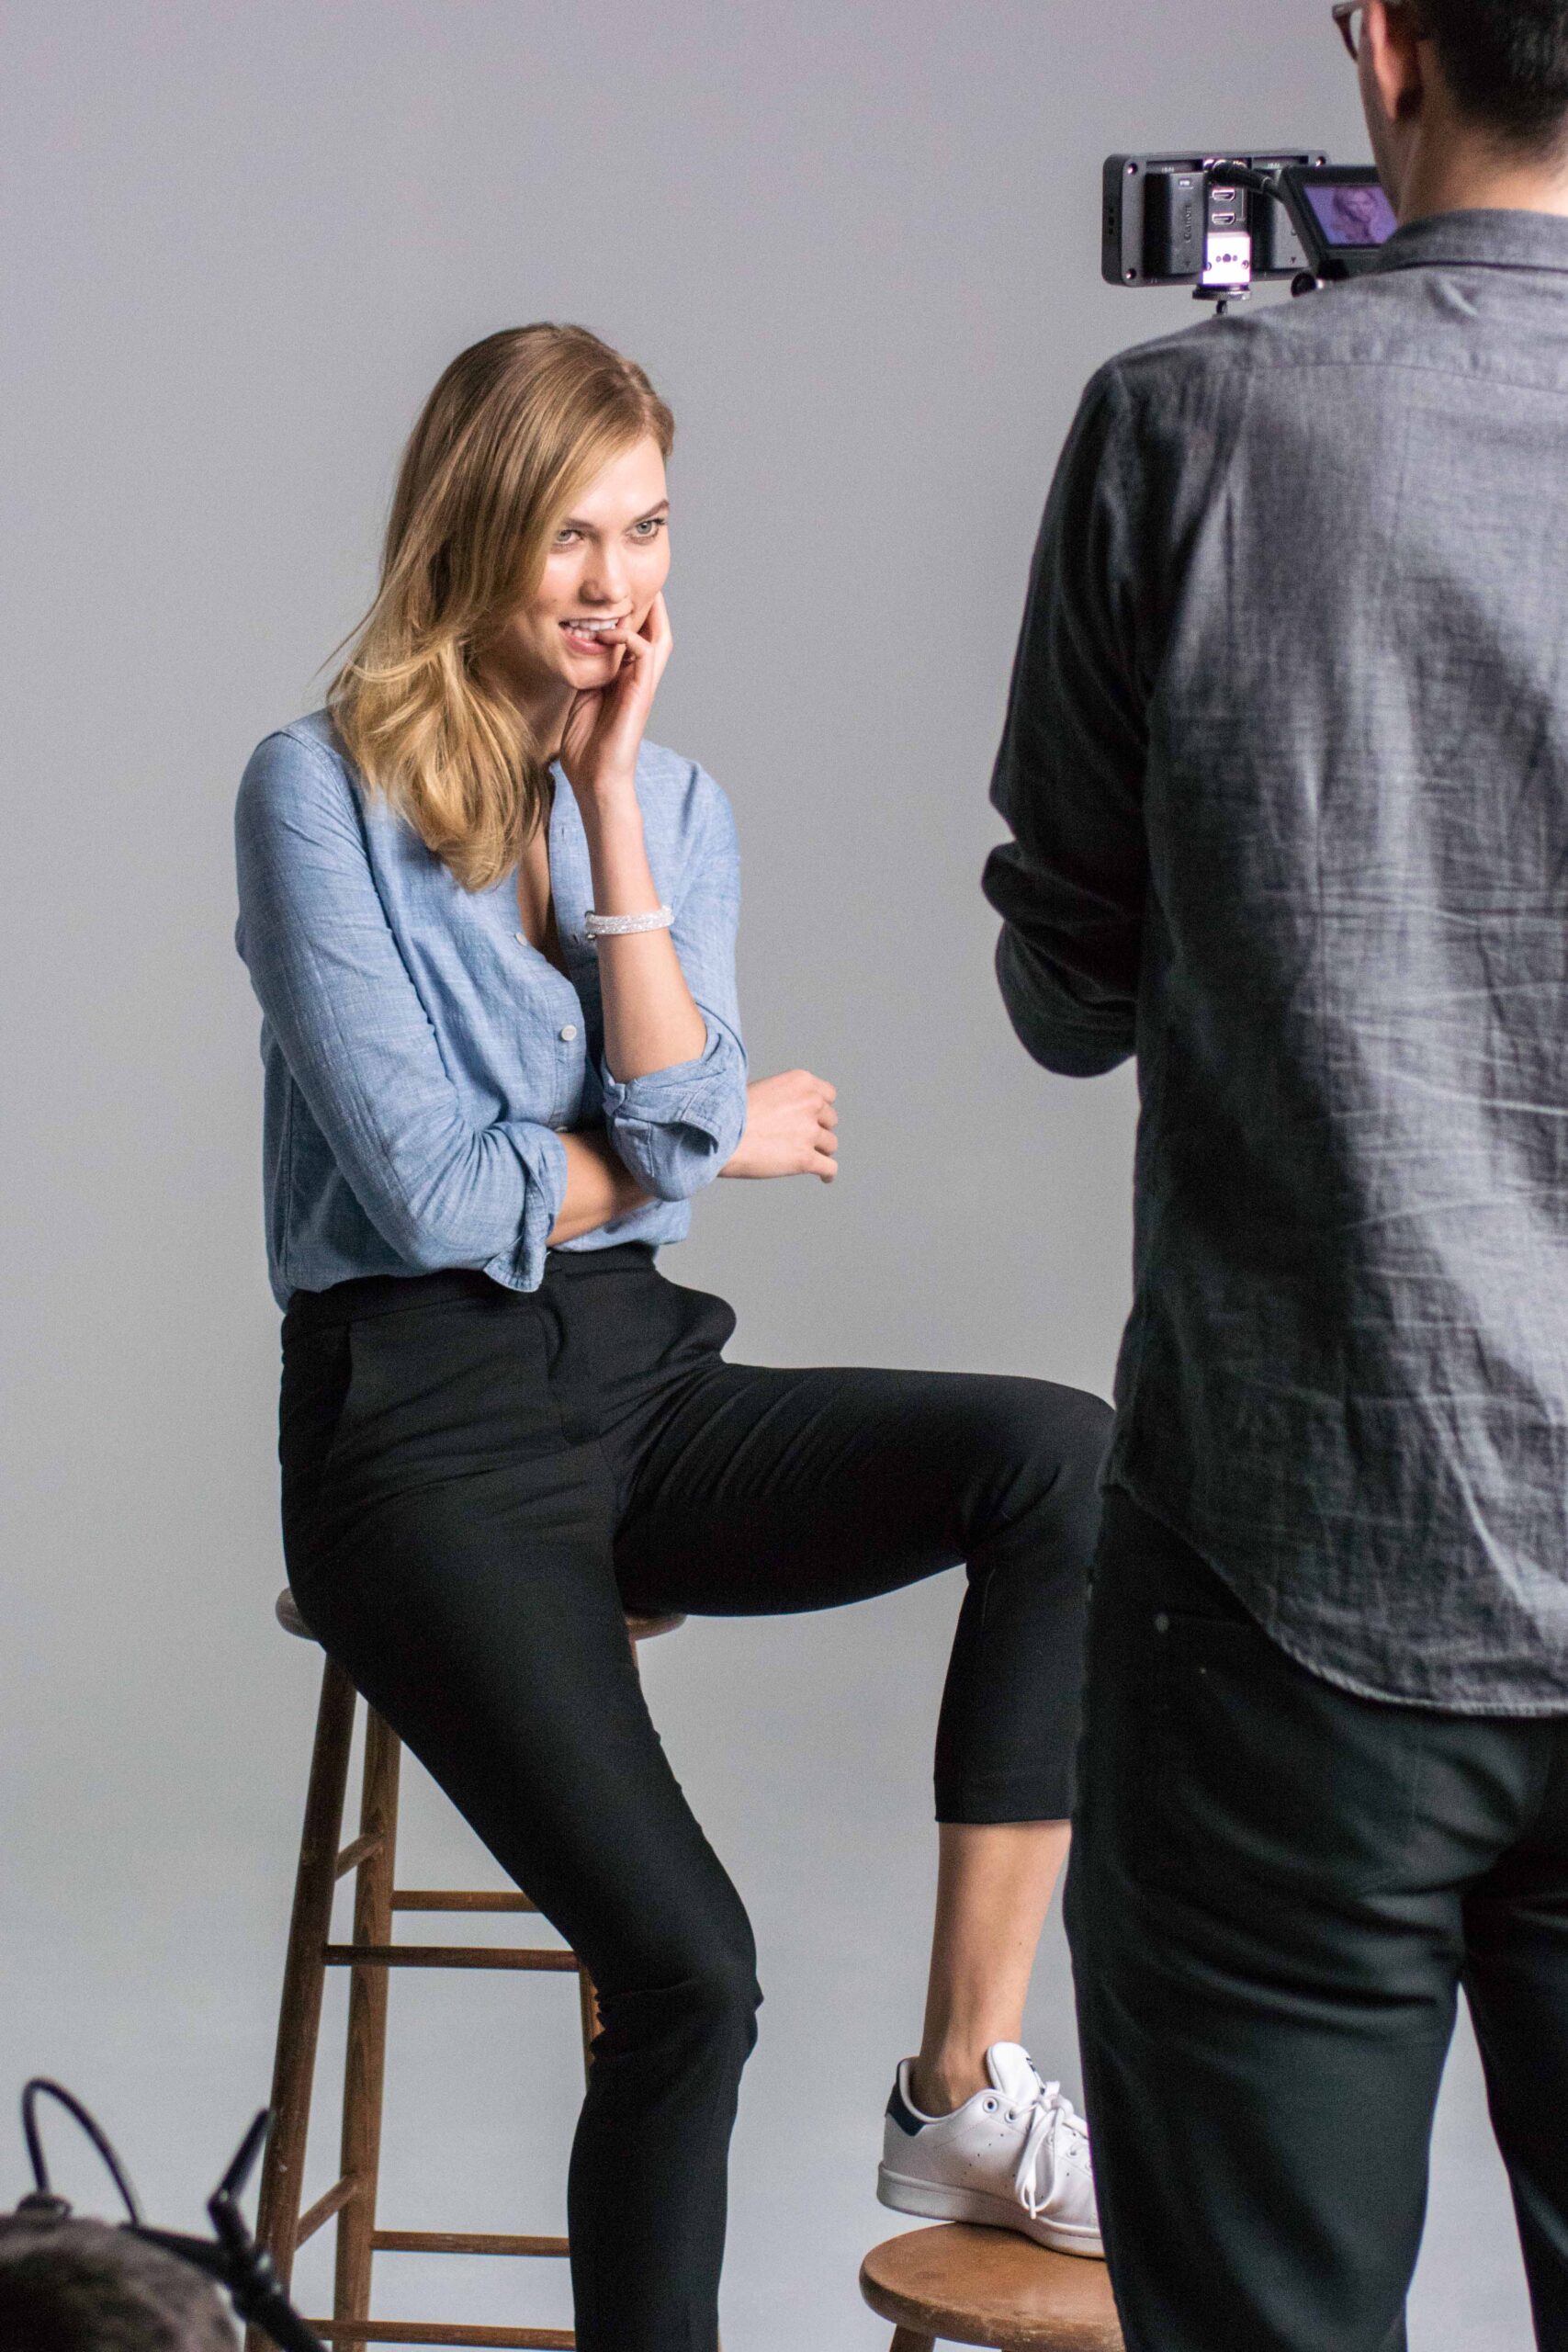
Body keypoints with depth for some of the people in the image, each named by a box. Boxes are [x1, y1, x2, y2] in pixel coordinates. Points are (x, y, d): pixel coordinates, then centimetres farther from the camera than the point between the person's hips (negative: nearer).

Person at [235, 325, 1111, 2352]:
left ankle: (967, 2087, -17)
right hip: (419, 1423, -5)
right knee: (685, 1969, -24)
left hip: (641, 1384, 5)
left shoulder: (676, 802, 11)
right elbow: (433, 1191, -11)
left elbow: (674, 1124, -6)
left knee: (1063, 1453, -22)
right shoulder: (320, 792, -5)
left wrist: (611, 796, -8)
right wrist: (724, 1142, 1)